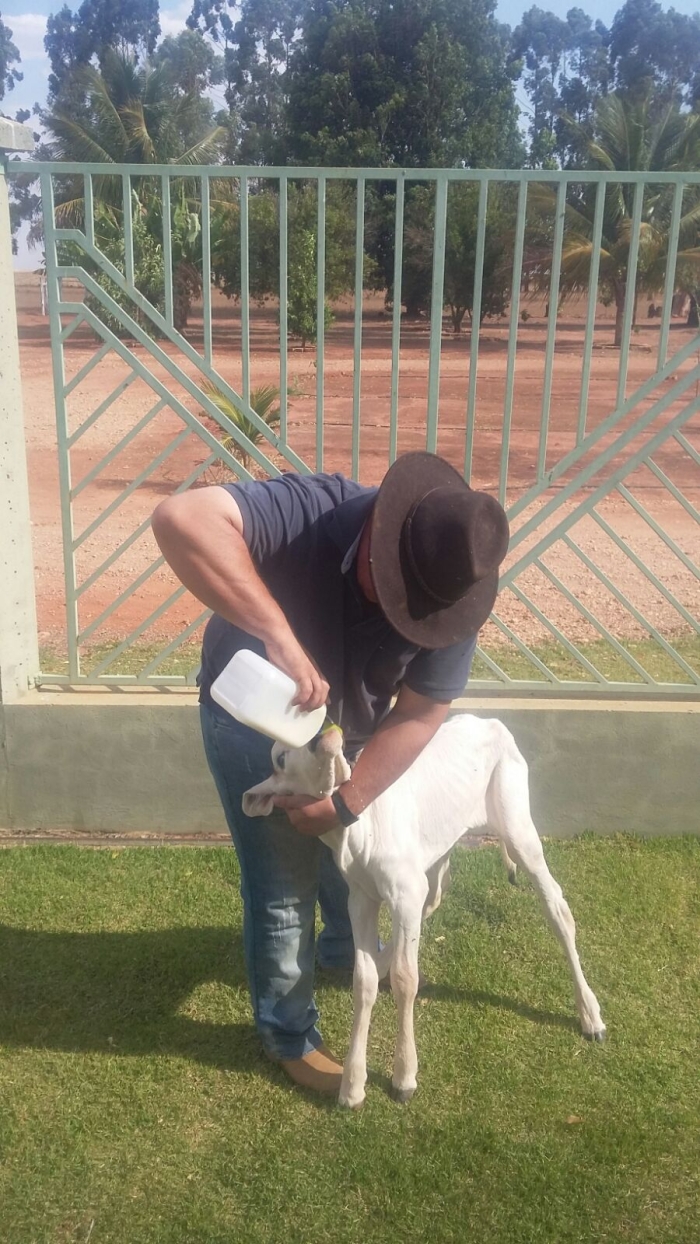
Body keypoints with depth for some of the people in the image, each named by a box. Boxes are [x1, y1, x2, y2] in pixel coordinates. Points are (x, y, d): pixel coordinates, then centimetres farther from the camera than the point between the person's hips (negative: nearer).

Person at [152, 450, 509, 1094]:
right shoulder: (310, 511, -39)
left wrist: (345, 803, -25)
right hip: (253, 724, -4)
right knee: (284, 885, 3)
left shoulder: (449, 589, -27)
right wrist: (280, 636, -59)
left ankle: (344, 948, 59)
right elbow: (181, 518, -55)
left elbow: (420, 715, -19)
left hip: (349, 731, 4)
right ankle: (290, 1035, 30)